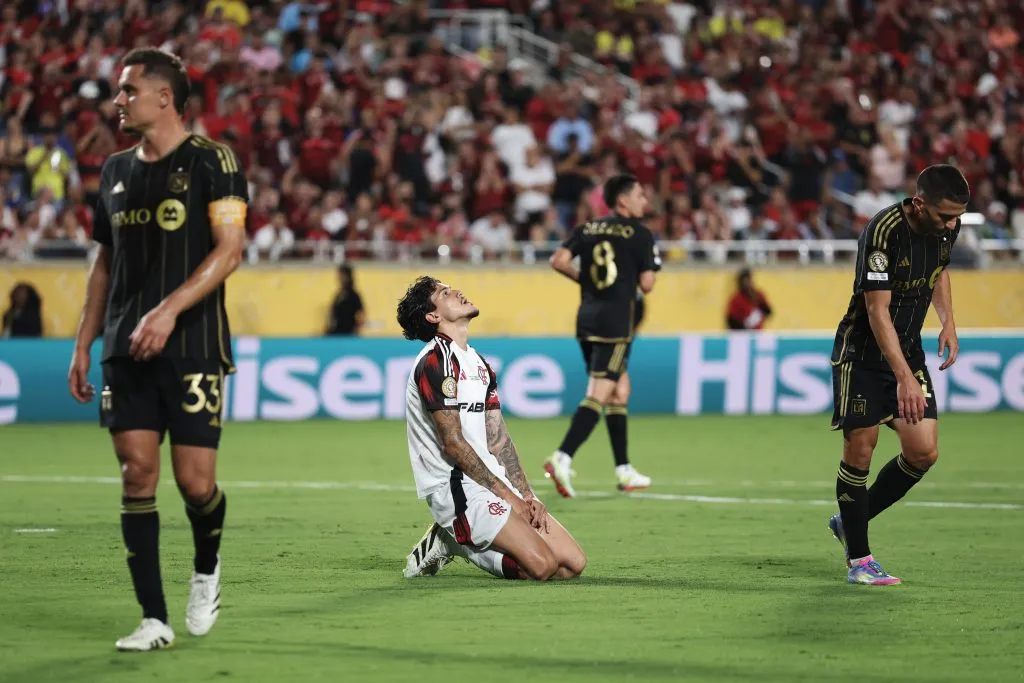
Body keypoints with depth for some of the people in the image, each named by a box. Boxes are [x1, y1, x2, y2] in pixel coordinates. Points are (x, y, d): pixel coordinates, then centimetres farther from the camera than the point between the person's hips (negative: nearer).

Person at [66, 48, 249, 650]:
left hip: (194, 347, -5)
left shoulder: (211, 161, -4)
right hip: (127, 351, 5)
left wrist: (168, 311, -22)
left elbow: (230, 249, -12)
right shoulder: (115, 171, 15)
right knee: (137, 475, -3)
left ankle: (207, 570, 26)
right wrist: (84, 343, 15)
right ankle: (155, 619, -1)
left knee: (195, 482, -6)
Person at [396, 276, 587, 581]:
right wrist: (508, 496, -12)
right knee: (542, 564, -24)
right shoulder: (436, 360, -10)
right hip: (454, 487, -9)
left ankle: (457, 542, 7)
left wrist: (527, 496, 2)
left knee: (573, 563, -3)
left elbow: (498, 440, 15)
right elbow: (453, 443, -14)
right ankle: (451, 541, -2)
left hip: (493, 483, 9)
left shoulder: (478, 362, 19)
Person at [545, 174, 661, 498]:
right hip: (616, 323, -7)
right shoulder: (640, 234, -3)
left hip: (587, 320, 7)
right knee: (598, 396, -11)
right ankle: (562, 458, -27)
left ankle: (624, 471, 20)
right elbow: (646, 285, -5)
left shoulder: (587, 229, 12)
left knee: (620, 391, 17)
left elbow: (558, 261, 1)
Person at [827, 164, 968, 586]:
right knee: (860, 450, -7)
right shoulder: (884, 232, -26)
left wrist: (948, 322, 5)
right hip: (862, 353, -6)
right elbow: (877, 311, -27)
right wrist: (905, 379, -32)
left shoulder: (946, 227, -4)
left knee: (924, 452, -2)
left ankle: (850, 521, 17)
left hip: (908, 350, 6)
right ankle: (859, 560, 3)